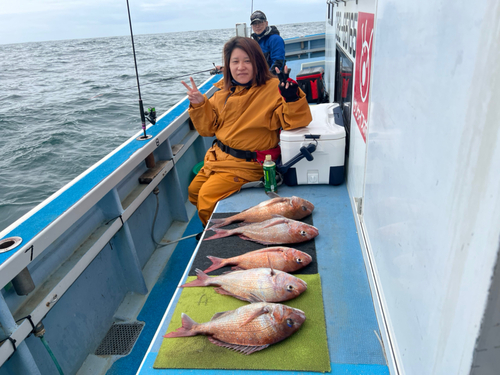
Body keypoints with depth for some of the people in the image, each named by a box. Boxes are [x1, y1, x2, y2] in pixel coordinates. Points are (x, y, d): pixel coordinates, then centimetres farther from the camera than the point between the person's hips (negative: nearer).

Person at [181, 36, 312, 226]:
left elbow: (297, 120, -25)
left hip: (247, 163, -7)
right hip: (218, 156, 8)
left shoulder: (272, 88, -15)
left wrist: (291, 96, -41)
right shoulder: (224, 90, 3)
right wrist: (199, 105, -4)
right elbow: (209, 128, 10)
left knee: (208, 197, -15)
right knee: (194, 191, 17)